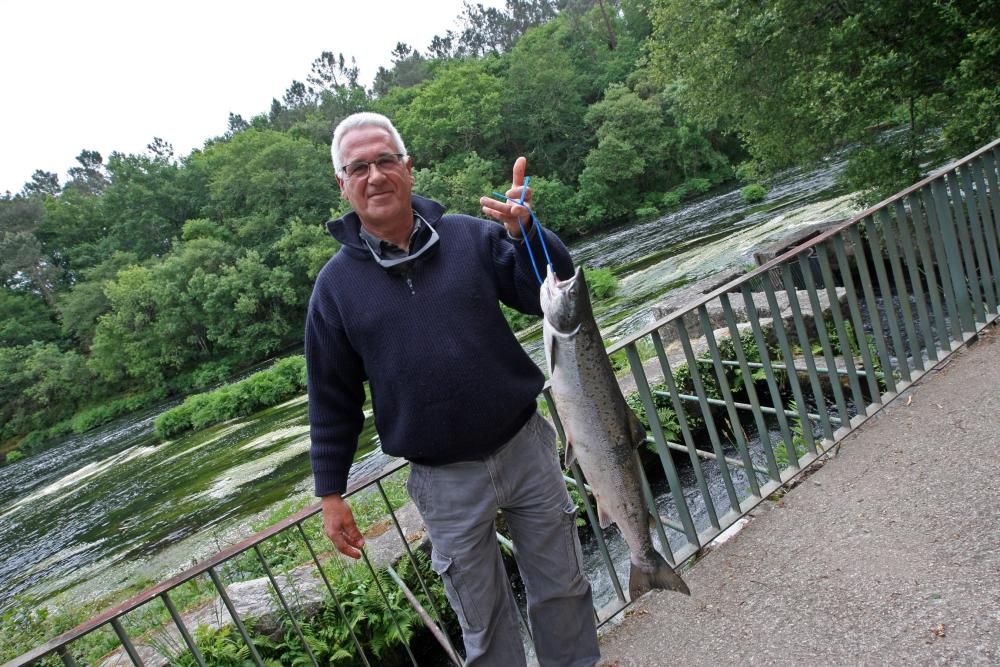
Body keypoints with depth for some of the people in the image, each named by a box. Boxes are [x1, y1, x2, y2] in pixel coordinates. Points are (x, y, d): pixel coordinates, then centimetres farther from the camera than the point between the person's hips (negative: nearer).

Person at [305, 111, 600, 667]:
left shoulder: (471, 236, -3)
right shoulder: (336, 283, -3)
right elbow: (332, 399, 2)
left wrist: (523, 233, -22)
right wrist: (330, 493, 4)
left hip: (527, 447, 2)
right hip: (445, 481, -1)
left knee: (564, 588, 20)